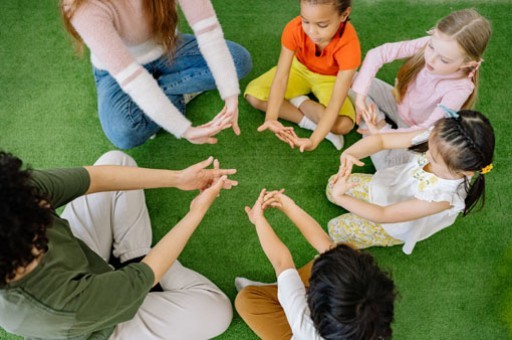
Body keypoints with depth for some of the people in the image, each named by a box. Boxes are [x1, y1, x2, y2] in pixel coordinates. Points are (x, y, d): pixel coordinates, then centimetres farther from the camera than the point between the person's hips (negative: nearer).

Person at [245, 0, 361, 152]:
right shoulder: (294, 29, -31)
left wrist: (314, 140, -50)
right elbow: (281, 76, -32)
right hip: (299, 68, 3)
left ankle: (298, 102, -8)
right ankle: (308, 122, -17)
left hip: (331, 79, -3)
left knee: (343, 125, -31)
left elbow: (336, 102, -39)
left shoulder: (348, 44, -36)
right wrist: (270, 118, -46)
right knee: (254, 95, -18)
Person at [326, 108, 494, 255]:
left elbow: (383, 216, -35)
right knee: (334, 185, 10)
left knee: (337, 229, 0)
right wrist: (349, 154, -44)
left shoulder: (441, 197, -44)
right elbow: (381, 140, -25)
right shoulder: (436, 140, -33)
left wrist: (340, 198, -31)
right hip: (389, 186, 5)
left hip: (396, 226, -5)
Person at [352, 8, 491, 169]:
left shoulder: (460, 89, -34)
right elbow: (377, 53, -26)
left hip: (415, 129, -4)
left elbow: (429, 130, -29)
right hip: (397, 103, 4)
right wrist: (360, 95, -33)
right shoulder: (427, 45, -26)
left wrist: (383, 135, -31)